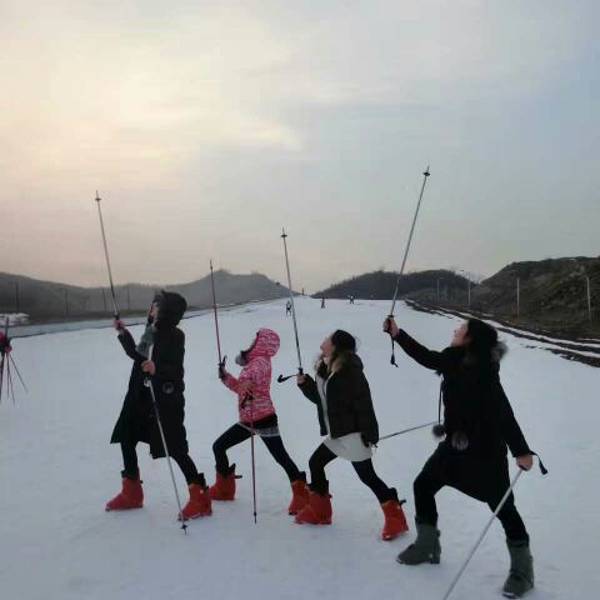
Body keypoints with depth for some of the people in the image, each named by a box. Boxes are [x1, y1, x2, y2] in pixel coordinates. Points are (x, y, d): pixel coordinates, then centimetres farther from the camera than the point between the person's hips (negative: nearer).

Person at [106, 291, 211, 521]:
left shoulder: (174, 335, -14)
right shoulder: (150, 330, 8)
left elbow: (176, 371, -20)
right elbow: (137, 356, 22)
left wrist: (157, 369, -38)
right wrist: (123, 334, 22)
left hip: (165, 400, -9)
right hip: (141, 397, 9)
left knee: (175, 448, -7)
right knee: (126, 439, 15)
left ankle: (200, 498, 2)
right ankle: (132, 493, 32)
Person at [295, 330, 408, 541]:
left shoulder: (350, 370, -19)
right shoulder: (325, 369, 9)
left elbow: (363, 403, -22)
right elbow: (320, 398, 18)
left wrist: (369, 434, -23)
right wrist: (305, 383, 2)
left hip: (353, 433, -10)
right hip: (337, 434, 10)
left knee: (366, 475, -8)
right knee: (315, 463, 13)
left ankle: (396, 517, 3)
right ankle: (319, 511, 28)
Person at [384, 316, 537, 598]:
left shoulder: (482, 369, -23)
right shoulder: (454, 361, 0)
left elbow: (503, 411, -26)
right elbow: (425, 356, 15)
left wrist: (521, 450, -28)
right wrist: (397, 334, 15)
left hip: (486, 450, -9)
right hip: (456, 445, 9)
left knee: (502, 506, 1)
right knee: (423, 486, 14)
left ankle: (522, 569, 18)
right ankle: (427, 546, 30)